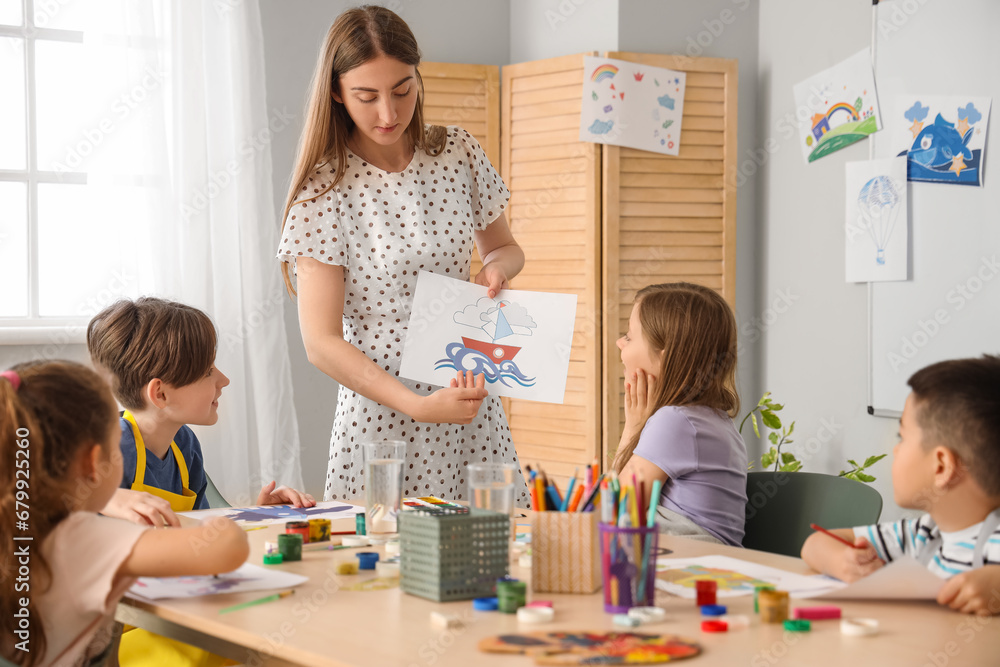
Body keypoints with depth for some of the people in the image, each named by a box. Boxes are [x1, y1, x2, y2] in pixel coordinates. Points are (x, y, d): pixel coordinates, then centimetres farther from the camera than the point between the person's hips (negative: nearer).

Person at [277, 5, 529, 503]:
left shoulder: (458, 153, 1)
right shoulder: (325, 190, -12)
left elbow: (503, 247, 18)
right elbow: (321, 343, -15)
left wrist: (497, 268, -5)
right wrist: (418, 405, -25)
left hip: (471, 399, 4)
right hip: (382, 407, -4)